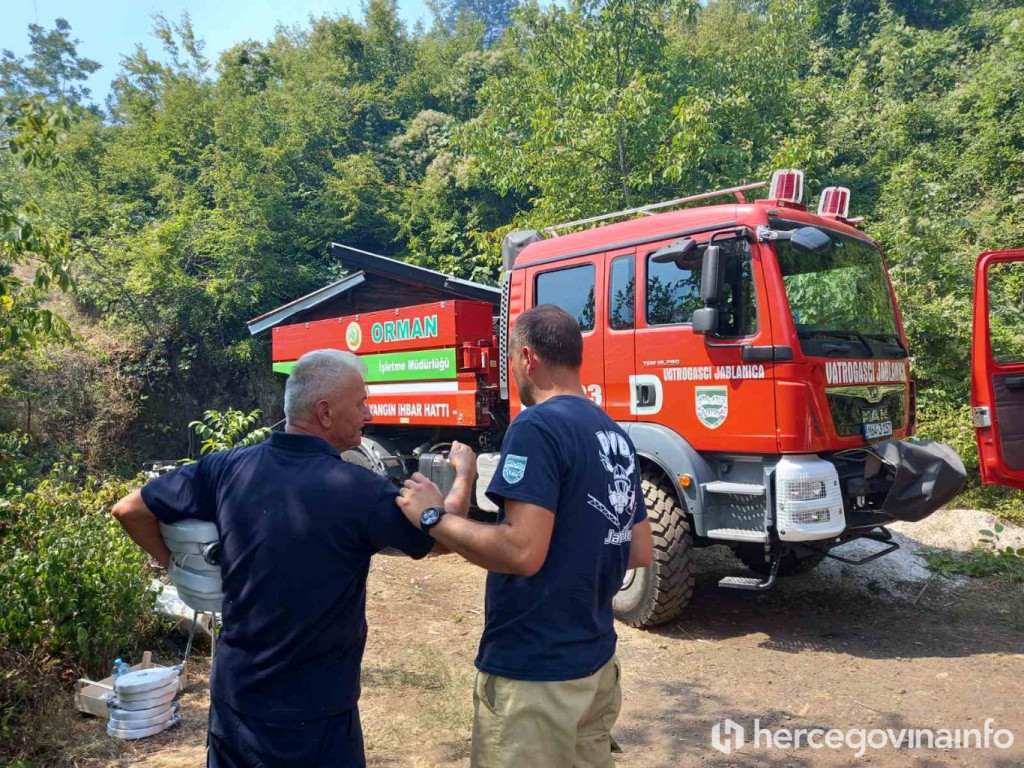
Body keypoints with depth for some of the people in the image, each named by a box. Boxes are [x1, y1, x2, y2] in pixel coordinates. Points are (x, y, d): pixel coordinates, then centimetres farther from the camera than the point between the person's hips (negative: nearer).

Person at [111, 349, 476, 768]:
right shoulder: (356, 489, -23)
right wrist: (464, 472, 8)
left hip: (231, 700, 5)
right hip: (313, 716, -5)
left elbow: (129, 510, 1)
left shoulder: (228, 467, -9)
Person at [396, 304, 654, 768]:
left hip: (533, 674, -8)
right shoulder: (616, 436, 6)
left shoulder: (537, 426, -19)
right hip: (596, 662, 8)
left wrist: (432, 517, -16)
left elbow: (522, 551, -27)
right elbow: (640, 552, 11)